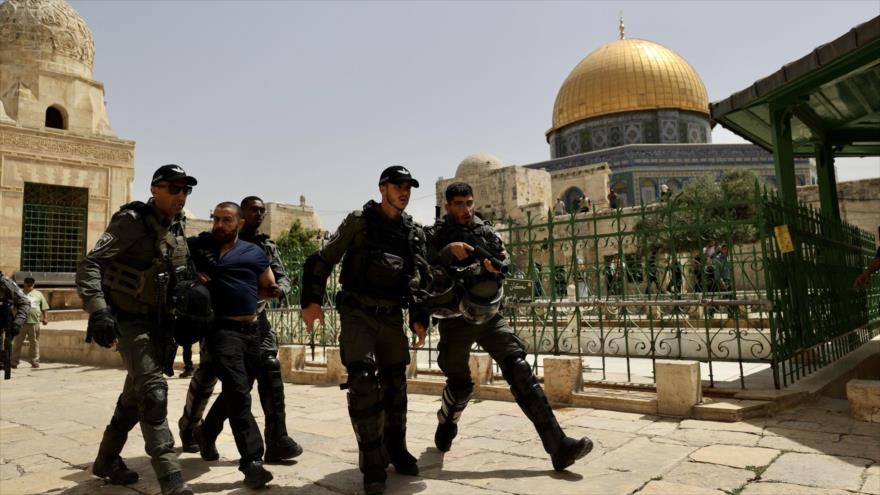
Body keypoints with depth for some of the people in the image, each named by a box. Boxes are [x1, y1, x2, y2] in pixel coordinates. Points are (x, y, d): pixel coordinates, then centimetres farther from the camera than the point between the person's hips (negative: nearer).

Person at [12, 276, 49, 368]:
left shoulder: (38, 294, 13)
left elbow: (44, 308, 11)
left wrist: (45, 318, 0)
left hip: (34, 322, 1)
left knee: (34, 343, 5)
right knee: (17, 343, 3)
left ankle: (35, 362, 10)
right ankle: (14, 362, 11)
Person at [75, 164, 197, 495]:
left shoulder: (177, 228, 7)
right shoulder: (132, 220, -14)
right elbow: (90, 265, -22)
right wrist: (98, 311, -34)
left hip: (160, 321, 8)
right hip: (130, 320, -7)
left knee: (136, 393, 17)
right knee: (153, 390, -15)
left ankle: (107, 460, 35)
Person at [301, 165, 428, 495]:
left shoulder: (415, 233, 9)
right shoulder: (359, 221, -3)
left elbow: (419, 280, 14)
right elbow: (323, 260, -3)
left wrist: (419, 317, 6)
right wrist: (312, 300, -10)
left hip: (392, 316, 5)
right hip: (357, 313, -4)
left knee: (395, 383, 9)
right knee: (363, 380, -13)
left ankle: (395, 450, 27)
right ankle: (372, 463, -2)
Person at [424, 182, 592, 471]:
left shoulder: (487, 232, 10)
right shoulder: (436, 236, 1)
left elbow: (505, 263, 8)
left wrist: (496, 266, -14)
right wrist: (449, 251, -27)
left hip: (489, 315, 2)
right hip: (455, 319, -2)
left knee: (520, 371, -10)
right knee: (460, 385, 8)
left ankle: (558, 446, -13)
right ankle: (446, 424, 43)